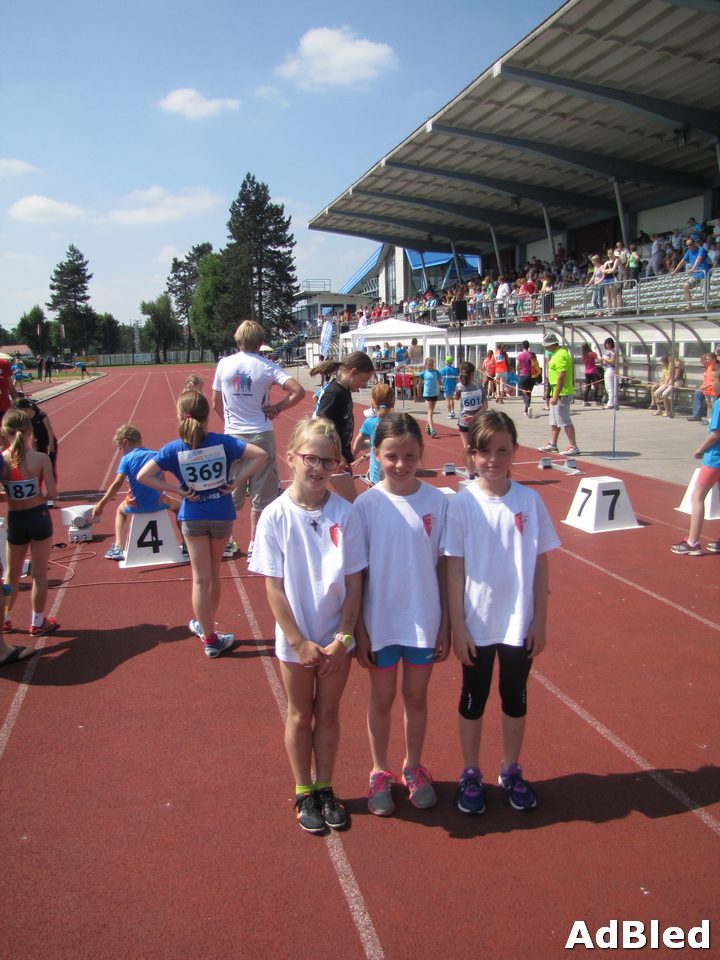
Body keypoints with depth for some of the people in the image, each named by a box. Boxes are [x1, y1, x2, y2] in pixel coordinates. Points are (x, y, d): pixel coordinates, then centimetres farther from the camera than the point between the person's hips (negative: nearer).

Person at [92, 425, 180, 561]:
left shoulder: (126, 459, -4)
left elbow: (117, 484, -11)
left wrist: (101, 505, -7)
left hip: (136, 506, -1)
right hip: (156, 503, 1)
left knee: (121, 510, 34)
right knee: (177, 506, 31)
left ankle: (118, 548, 22)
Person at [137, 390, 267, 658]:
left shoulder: (174, 449, -9)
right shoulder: (222, 441, -9)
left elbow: (143, 475, -16)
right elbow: (260, 455, -17)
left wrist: (178, 490, -11)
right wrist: (235, 483, -12)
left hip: (193, 517, -1)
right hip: (222, 515, 1)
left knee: (201, 579, 7)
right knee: (213, 573, 20)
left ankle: (210, 638, 13)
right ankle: (205, 624, 35)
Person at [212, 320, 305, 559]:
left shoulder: (224, 364, 0)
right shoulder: (266, 366, -6)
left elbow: (216, 403, 6)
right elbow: (298, 391, -15)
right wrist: (277, 408, -4)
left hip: (233, 435, 2)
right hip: (261, 435, -2)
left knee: (231, 490, 15)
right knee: (261, 494, 9)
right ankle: (254, 545, 15)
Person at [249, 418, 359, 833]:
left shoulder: (345, 512, -11)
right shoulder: (275, 516, -13)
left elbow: (355, 582, -7)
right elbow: (274, 587, -11)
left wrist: (342, 638, -10)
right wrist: (300, 642, -12)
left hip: (337, 637, 1)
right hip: (296, 639, -1)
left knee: (328, 713, 17)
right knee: (300, 715, 16)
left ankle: (325, 788, 37)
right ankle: (304, 793, 35)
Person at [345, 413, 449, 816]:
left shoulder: (438, 501, -9)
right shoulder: (366, 505, -13)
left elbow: (443, 567, -2)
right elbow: (355, 575, -8)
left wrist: (445, 626, 1)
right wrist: (360, 633, -6)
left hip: (424, 622, 1)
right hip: (381, 623, -1)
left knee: (416, 697, 19)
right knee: (382, 700, 16)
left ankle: (413, 768, 42)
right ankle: (380, 772, 38)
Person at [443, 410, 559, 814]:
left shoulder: (530, 500, -6)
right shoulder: (462, 503, -11)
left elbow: (541, 565, 0)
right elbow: (455, 569, -8)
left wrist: (540, 621, 0)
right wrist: (457, 626, -8)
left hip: (520, 624, 2)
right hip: (477, 625, -1)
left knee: (516, 700, 17)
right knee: (473, 700, 15)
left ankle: (512, 771, 38)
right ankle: (471, 774, 34)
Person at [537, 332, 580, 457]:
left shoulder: (561, 355, -18)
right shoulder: (556, 354, 15)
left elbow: (561, 377, -23)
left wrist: (556, 396, -24)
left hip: (562, 394, -11)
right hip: (556, 393, 11)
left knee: (565, 421, -8)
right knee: (554, 420, 17)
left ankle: (573, 447, -4)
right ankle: (552, 444, 26)